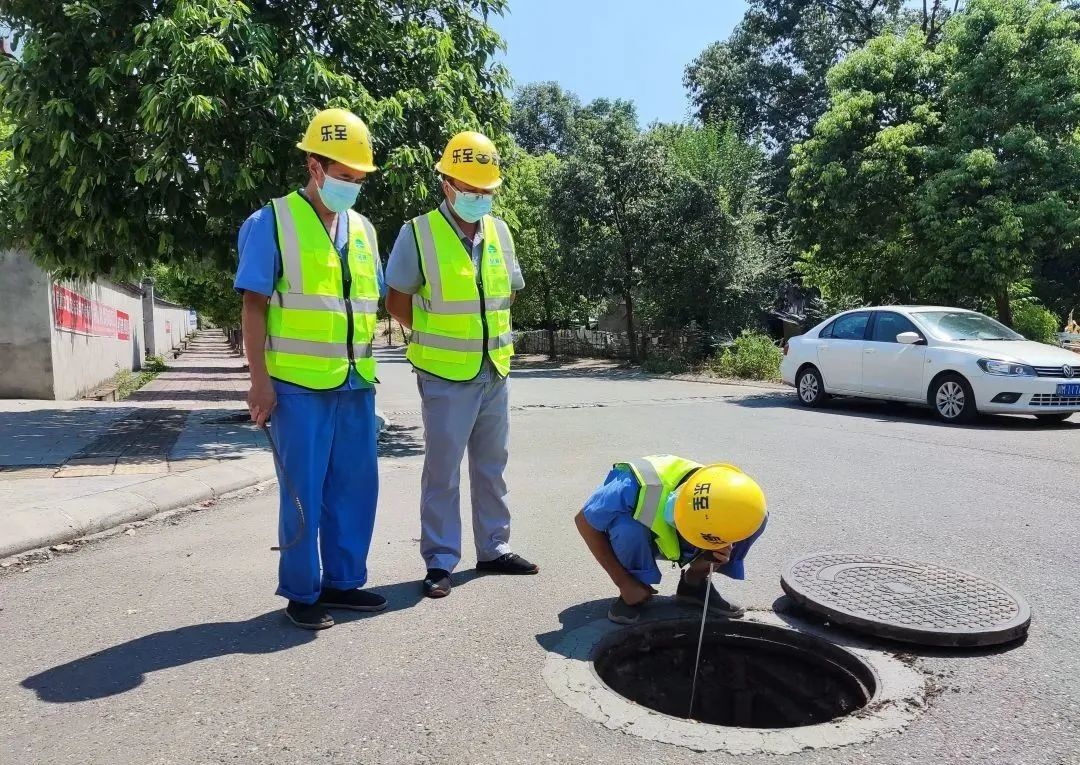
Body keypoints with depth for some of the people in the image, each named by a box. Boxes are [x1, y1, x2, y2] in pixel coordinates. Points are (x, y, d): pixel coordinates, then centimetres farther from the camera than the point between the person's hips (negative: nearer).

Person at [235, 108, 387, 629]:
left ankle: (342, 581, 28)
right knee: (303, 491, 3)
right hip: (299, 386, -6)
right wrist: (259, 380, -12)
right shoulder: (272, 223, -4)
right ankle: (301, 593, 19)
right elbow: (254, 307, -8)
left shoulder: (362, 229, 13)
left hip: (356, 385, 6)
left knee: (355, 486, 12)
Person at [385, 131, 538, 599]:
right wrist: (435, 338, 1)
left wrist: (486, 334, 12)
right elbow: (397, 302, -4)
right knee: (443, 471, 1)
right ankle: (440, 562, 13)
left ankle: (494, 550, 28)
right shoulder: (418, 234, -9)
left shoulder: (499, 231, 7)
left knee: (490, 466, 14)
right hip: (446, 375, -5)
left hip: (495, 372, 5)